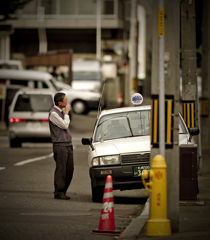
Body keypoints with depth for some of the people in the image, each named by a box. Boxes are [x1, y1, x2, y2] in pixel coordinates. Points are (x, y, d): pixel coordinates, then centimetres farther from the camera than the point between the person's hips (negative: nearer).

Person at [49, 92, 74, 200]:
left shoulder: (61, 112, 18)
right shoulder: (53, 113, -11)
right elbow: (65, 125, -17)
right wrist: (67, 113, -6)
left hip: (68, 145, 9)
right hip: (60, 146, -9)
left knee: (69, 170, 7)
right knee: (61, 170, -7)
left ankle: (63, 191, 15)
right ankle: (58, 193, -2)